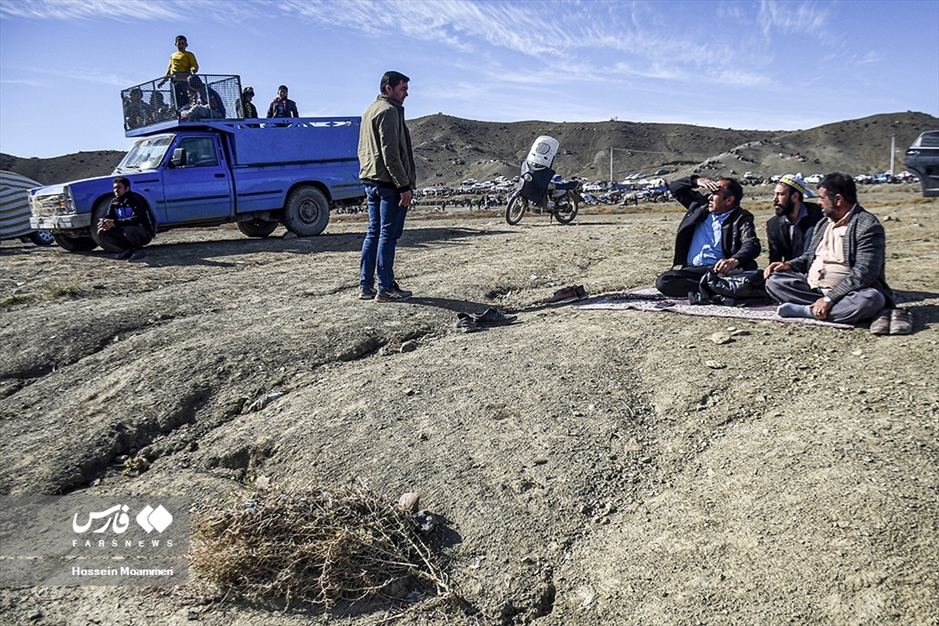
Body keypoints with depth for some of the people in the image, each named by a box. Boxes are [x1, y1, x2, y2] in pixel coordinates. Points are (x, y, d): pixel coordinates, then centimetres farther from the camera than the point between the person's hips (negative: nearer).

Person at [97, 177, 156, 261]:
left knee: (129, 229, -39)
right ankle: (129, 250, 1)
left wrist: (114, 222, -37)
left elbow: (136, 219, -32)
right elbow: (108, 217, 0)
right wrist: (104, 222, -26)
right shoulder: (114, 202, 4)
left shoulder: (135, 200, -17)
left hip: (145, 234, -7)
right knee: (102, 233, -9)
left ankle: (139, 250, -11)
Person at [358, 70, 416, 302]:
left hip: (371, 181, 10)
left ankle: (366, 286, 15)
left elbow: (362, 150, 24)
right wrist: (404, 185, -19)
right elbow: (391, 153, -19)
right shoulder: (389, 111, -11)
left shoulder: (369, 111, 20)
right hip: (388, 183, -10)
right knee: (388, 234, -5)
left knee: (373, 233, 12)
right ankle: (385, 288, -2)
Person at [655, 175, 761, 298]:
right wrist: (696, 181, 10)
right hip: (691, 269, 4)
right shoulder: (701, 206, 21)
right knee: (663, 281, -27)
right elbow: (675, 188, 30)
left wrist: (734, 260, -35)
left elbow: (752, 245, -13)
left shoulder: (741, 219, 6)